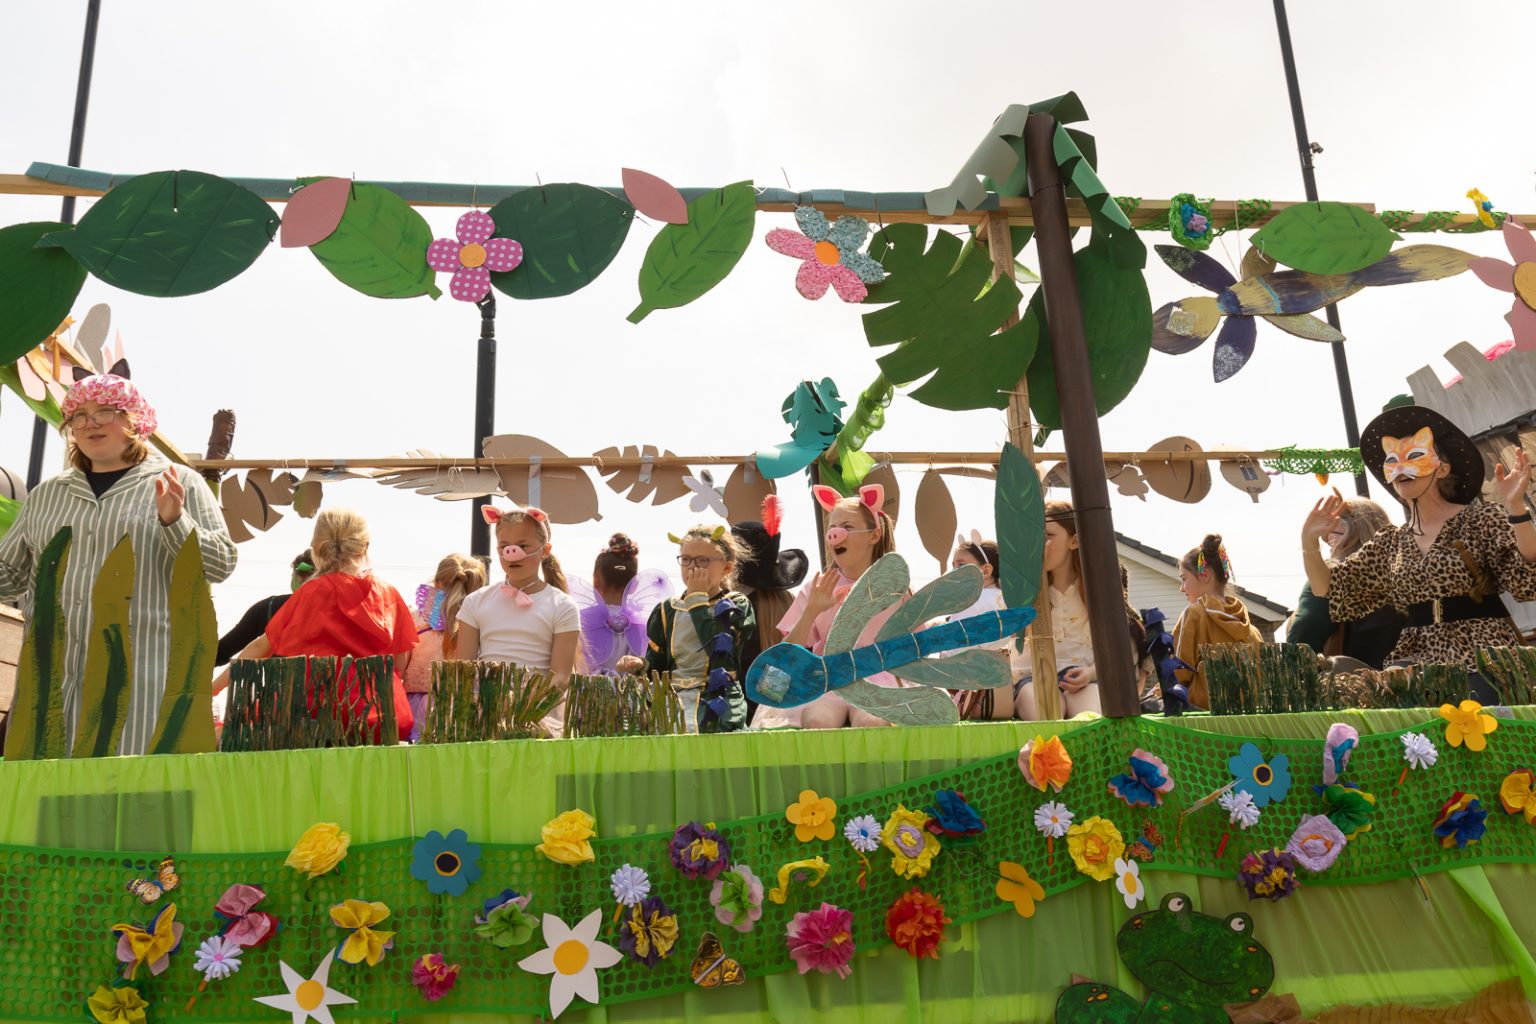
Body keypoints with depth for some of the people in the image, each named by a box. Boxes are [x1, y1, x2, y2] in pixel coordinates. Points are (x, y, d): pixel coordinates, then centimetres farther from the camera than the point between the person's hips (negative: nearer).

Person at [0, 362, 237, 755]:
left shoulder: (179, 484, 4)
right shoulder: (46, 494, 19)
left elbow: (221, 564, -3)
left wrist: (175, 521, -17)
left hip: (142, 674, -4)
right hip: (50, 674, 5)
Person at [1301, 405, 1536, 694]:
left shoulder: (1482, 519, 2)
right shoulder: (1389, 544, 14)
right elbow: (1330, 591, 11)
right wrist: (1309, 540, -5)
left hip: (1483, 660, -3)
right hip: (1418, 665, 3)